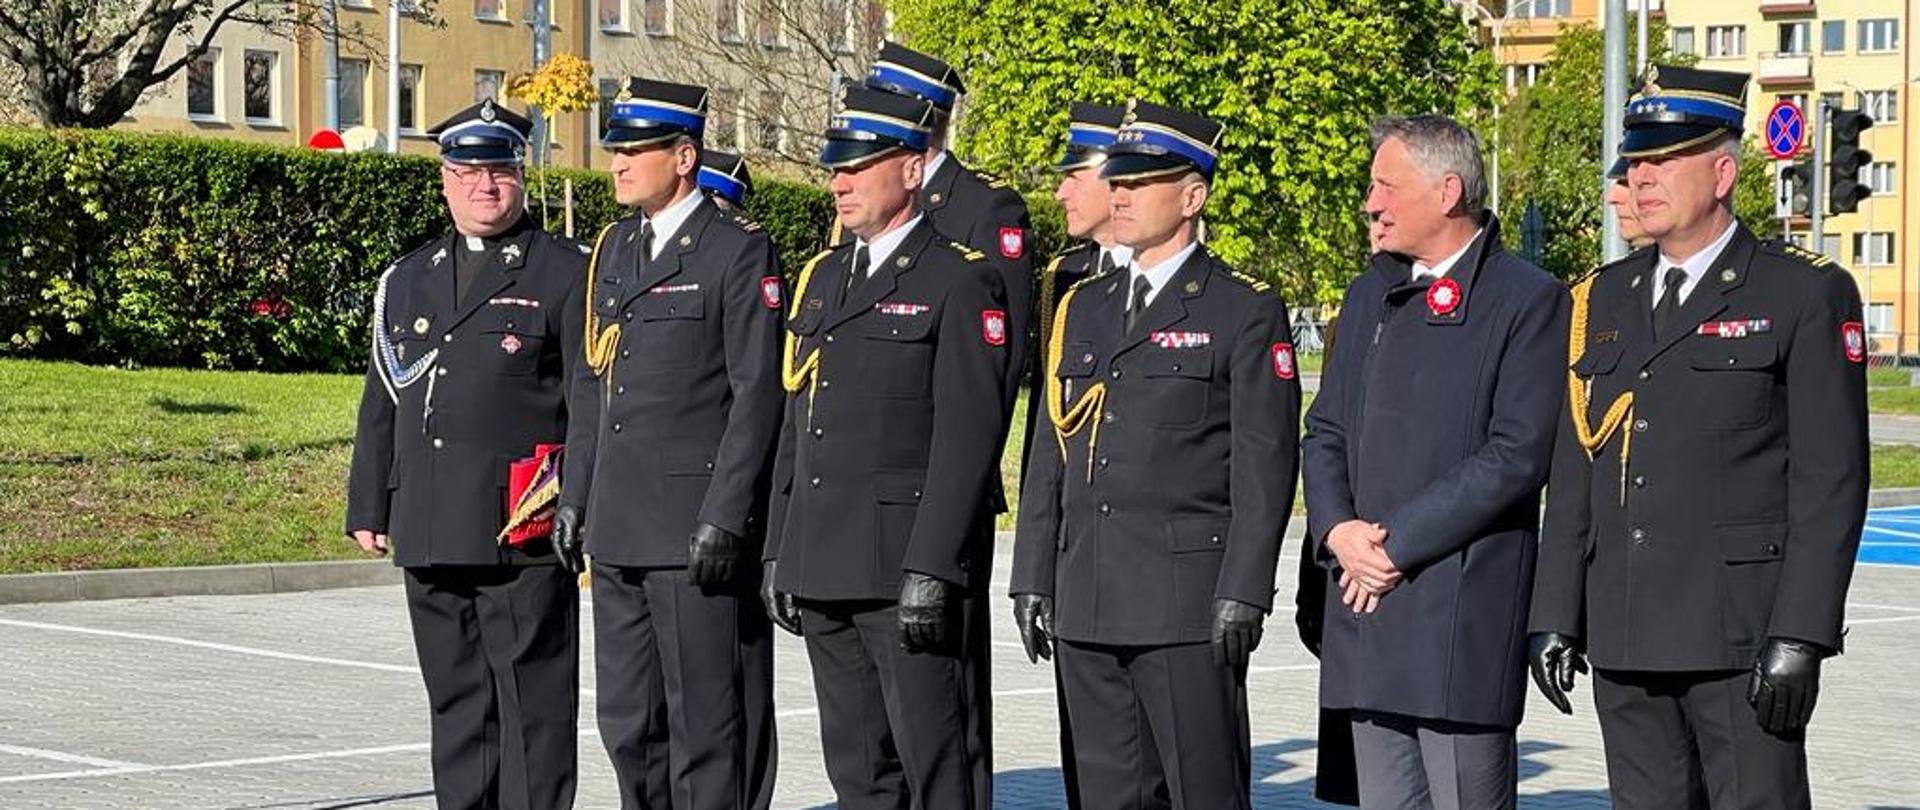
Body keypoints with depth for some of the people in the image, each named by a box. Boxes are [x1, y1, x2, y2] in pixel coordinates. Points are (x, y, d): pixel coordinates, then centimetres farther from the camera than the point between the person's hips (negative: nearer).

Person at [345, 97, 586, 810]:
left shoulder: (565, 274, 1)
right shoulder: (407, 281, 17)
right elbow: (381, 404, 20)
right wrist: (368, 509, 14)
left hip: (527, 532, -5)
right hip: (430, 535, 6)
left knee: (531, 704, -4)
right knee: (455, 703, 12)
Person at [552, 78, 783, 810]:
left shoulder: (739, 250, -7)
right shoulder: (612, 248, 16)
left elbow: (758, 392, -12)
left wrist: (725, 517, -17)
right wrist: (576, 494, 14)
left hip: (699, 529, -8)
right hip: (618, 529, 8)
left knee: (709, 723, -2)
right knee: (627, 722, 12)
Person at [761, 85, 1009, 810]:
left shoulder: (960, 281, -7)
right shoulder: (822, 277, 17)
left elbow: (969, 438, -13)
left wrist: (930, 570, -19)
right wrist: (778, 554, 15)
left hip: (908, 563, -8)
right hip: (821, 566, 8)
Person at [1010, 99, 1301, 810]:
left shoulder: (1245, 311, -2)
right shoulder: (1081, 308, 16)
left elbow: (1265, 465, -7)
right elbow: (1051, 453, 17)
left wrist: (1243, 593, -14)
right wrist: (1033, 580, 12)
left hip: (1187, 606, -6)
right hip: (1085, 605, 6)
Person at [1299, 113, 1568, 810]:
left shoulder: (1528, 300, -5)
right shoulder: (1372, 292, 17)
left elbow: (1517, 456, -13)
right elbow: (1324, 430, 16)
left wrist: (1399, 542, -13)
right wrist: (1338, 529, -3)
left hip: (1463, 615, -6)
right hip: (1366, 604, 6)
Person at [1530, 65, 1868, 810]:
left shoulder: (1806, 294, -2)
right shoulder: (1601, 301, 14)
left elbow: (1831, 479, -8)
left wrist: (1799, 637, -15)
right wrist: (1552, 617, 8)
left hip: (1744, 637, -5)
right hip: (1624, 638, 5)